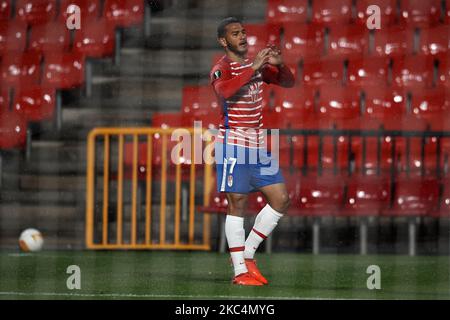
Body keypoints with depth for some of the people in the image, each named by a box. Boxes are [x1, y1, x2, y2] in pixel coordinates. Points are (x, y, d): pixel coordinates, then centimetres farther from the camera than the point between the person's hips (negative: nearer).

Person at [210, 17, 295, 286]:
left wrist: (280, 65, -7)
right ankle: (240, 271, 0)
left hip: (258, 145, 7)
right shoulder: (222, 69, -10)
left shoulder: (255, 64, 12)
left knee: (281, 199, 3)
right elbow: (225, 91, -33)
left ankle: (248, 254, 15)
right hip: (233, 144, -7)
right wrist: (253, 68, -34)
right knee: (238, 204, -5)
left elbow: (288, 82, 13)